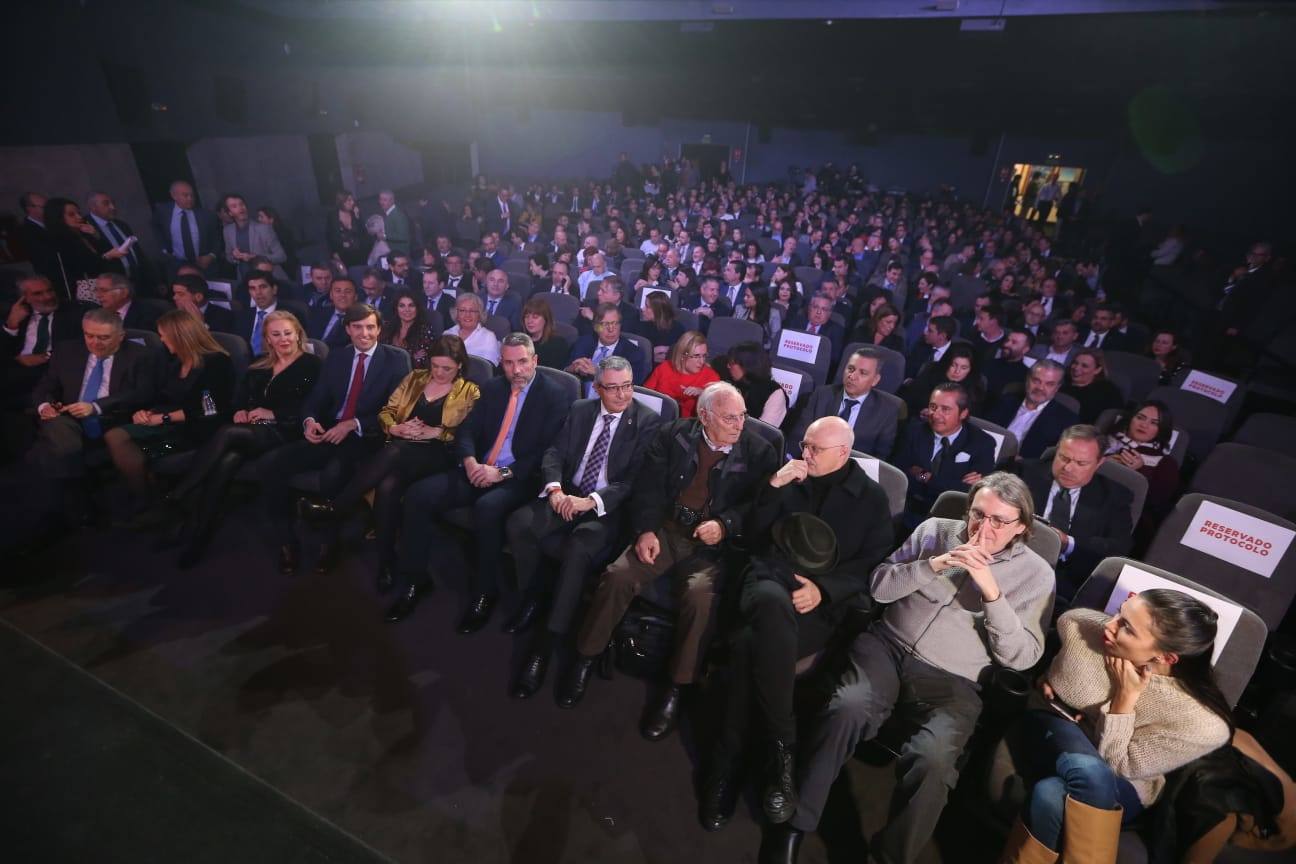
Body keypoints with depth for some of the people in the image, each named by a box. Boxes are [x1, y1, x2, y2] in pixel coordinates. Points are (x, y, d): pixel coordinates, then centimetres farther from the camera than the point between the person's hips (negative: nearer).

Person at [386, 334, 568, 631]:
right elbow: (467, 430, 10)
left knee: (488, 508, -36)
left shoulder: (555, 396, -4)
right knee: (417, 495, -13)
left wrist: (503, 472, -19)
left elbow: (549, 452, -12)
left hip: (519, 480, -6)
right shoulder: (492, 388, 14)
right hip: (478, 470, 6)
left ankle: (484, 592, -16)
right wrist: (470, 461, -12)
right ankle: (415, 580, 2)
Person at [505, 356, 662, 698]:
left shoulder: (648, 421, -4)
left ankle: (546, 642, -21)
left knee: (579, 548, -33)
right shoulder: (580, 410, 11)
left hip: (608, 509, -4)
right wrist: (555, 489, -16)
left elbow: (636, 479, -12)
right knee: (519, 523, -22)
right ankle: (532, 594, 4)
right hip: (567, 495, 5)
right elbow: (554, 454, 6)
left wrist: (591, 500, -24)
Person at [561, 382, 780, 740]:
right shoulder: (673, 435, 4)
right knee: (617, 576, -21)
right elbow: (648, 487, 2)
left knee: (700, 594, -31)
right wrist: (646, 530, -13)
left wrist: (725, 526, -16)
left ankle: (677, 687, -11)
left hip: (715, 543, -1)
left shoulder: (759, 451, 1)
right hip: (665, 530, 2)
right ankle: (585, 658, 1)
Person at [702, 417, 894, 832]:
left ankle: (727, 761, -16)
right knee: (775, 607, -37)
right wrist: (774, 485, -1)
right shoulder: (792, 479, 20)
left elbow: (874, 564, 4)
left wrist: (825, 589, -12)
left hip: (824, 600, -2)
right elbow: (755, 533, 14)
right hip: (771, 580, 2)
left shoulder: (872, 497, 13)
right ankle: (782, 748, -24)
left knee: (751, 643, -32)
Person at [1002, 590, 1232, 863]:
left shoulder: (1201, 722, -25)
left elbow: (1115, 766, -18)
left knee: (1051, 794, -36)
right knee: (1090, 773, -35)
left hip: (1119, 789, -2)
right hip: (1051, 732, 2)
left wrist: (1124, 697, -26)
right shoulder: (1079, 624, -19)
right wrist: (1047, 683, -3)